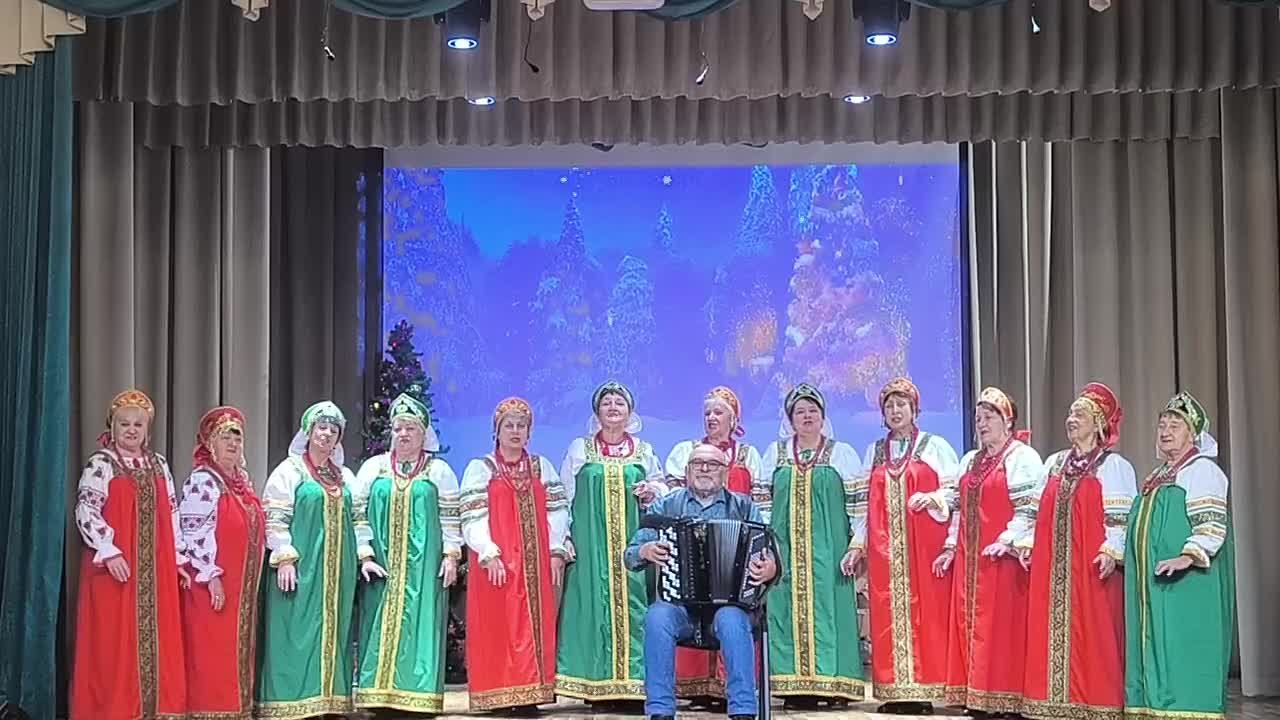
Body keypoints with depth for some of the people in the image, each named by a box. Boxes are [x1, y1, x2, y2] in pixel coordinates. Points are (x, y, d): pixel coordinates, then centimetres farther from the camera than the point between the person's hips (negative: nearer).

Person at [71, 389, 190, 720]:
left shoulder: (159, 464, 13)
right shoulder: (100, 463, -2)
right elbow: (86, 512, -10)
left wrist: (179, 558, 12)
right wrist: (109, 552, -19)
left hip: (157, 569, 5)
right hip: (116, 565, -5)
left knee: (157, 640, 6)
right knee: (116, 642, -3)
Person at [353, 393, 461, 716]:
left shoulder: (439, 470, 7)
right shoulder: (373, 467, 9)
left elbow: (450, 518, 5)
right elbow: (357, 514, 7)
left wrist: (451, 555, -4)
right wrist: (364, 555, -2)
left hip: (423, 567, -1)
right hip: (381, 566, 1)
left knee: (419, 626, -3)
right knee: (381, 628, 1)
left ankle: (417, 695, 0)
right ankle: (380, 694, 6)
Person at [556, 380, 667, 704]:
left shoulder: (644, 451, 12)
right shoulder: (579, 449, 8)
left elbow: (663, 489, 18)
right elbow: (564, 497, 6)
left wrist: (652, 493, -5)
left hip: (633, 542, 1)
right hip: (591, 544, -1)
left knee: (632, 602, -4)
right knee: (595, 604, -5)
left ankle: (634, 682, 0)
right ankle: (597, 685, 0)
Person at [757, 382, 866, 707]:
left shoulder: (842, 453, 6)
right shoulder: (776, 452, 12)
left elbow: (857, 503, 2)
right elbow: (762, 500, 13)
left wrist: (855, 545, -6)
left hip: (828, 550, -2)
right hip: (785, 550, 2)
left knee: (828, 609, -5)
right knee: (789, 613, -2)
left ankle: (834, 685, -2)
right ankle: (796, 686, 1)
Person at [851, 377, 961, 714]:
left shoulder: (935, 446, 5)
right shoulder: (874, 451, 16)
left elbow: (955, 489, 1)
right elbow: (864, 501, 14)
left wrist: (932, 498, -18)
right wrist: (858, 544, 8)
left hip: (924, 546, -3)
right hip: (884, 548, 4)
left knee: (924, 612, -6)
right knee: (887, 616, 1)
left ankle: (923, 689, -3)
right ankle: (894, 690, 5)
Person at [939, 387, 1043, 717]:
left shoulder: (1023, 457, -3)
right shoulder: (970, 460, 20)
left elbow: (1029, 508, -11)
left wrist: (1007, 541, -20)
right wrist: (951, 547, 13)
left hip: (1002, 557, -7)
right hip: (969, 557, 7)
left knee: (1001, 626, -7)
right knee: (969, 625, 6)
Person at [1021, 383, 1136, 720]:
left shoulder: (1113, 465, -1)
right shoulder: (1054, 463, 17)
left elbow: (1120, 515, -8)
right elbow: (1041, 512, 20)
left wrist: (1111, 551, -20)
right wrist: (1028, 544, 12)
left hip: (1090, 565, -6)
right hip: (1052, 564, 6)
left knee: (1090, 634, -5)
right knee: (1051, 632, 5)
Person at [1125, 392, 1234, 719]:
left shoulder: (1202, 470, -7)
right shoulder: (1158, 475, 20)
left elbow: (1211, 524, -17)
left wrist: (1188, 557, -28)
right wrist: (1125, 556, 17)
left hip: (1186, 583, -9)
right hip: (1152, 583, 9)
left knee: (1182, 652, -10)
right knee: (1156, 650, 8)